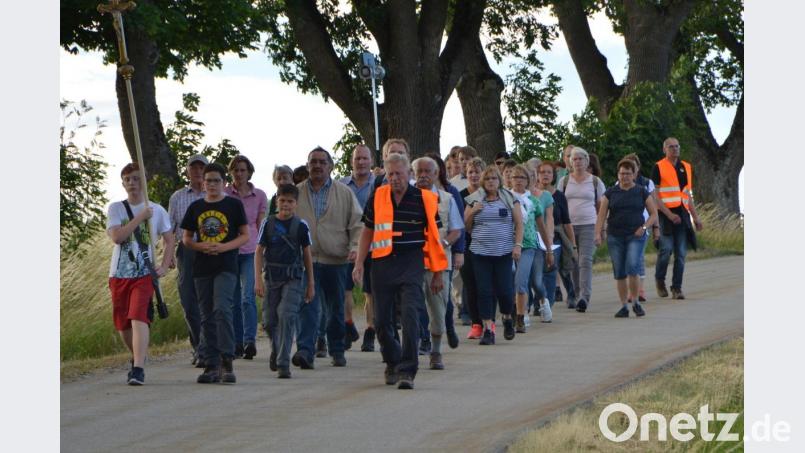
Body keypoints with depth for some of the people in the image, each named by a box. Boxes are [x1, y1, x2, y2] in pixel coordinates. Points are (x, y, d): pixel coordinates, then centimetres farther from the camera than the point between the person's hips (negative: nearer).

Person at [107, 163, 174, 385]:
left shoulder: (157, 211, 5)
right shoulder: (115, 209, 4)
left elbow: (169, 240, 13)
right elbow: (116, 236, -12)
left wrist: (164, 266, -1)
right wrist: (140, 217, -13)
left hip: (145, 274, -2)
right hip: (119, 274, 2)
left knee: (139, 318, -19)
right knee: (122, 325, 9)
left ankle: (138, 369, -25)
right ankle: (138, 358, 34)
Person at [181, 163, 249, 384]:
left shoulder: (233, 204, 2)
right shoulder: (196, 207, 10)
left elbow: (245, 235, 3)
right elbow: (186, 239, 14)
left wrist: (224, 247, -14)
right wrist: (200, 246, -8)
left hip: (226, 267, -4)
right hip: (202, 267, 4)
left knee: (222, 309, -20)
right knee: (207, 317, 6)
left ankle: (227, 361, -19)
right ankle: (212, 366, 9)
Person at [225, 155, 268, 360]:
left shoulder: (260, 196, 5)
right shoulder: (223, 194, 3)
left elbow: (261, 226, 9)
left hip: (251, 251, -1)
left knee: (247, 297, -15)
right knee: (233, 300, 5)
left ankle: (250, 341, -18)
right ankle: (237, 343, 12)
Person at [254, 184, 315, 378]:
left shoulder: (301, 226, 1)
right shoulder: (268, 223, 3)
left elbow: (307, 255, 8)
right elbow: (259, 251, 4)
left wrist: (311, 283, 9)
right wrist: (258, 279, -4)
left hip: (293, 278, -2)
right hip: (272, 277, 2)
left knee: (287, 317, -15)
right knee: (269, 320, 6)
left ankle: (283, 363, -13)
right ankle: (276, 349, 36)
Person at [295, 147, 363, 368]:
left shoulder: (344, 193, 6)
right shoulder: (296, 193, 8)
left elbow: (357, 224, 5)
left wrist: (355, 247, -10)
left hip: (335, 260, 1)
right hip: (305, 260, -1)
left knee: (336, 309, 10)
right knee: (308, 307, -13)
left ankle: (337, 350, 23)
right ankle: (305, 350, -20)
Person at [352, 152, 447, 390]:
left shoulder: (424, 199, -1)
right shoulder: (377, 198, 6)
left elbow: (434, 236, 5)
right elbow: (368, 231, 16)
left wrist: (438, 273, 5)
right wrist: (359, 263, 8)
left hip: (412, 263, -3)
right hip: (383, 263, 3)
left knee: (410, 314, -16)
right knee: (381, 319, 7)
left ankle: (407, 370, -12)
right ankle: (392, 363, 30)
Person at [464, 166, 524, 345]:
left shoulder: (510, 199, 6)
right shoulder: (474, 200, 9)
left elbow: (519, 224, 5)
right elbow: (466, 226, 12)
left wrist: (518, 245, -6)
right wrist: (473, 212, -5)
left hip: (504, 252, -1)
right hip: (480, 252, 1)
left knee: (504, 290, -5)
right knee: (484, 291, -4)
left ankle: (507, 318, 24)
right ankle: (488, 329, 0)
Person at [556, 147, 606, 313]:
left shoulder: (595, 181, 6)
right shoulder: (564, 181, 9)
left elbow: (601, 206, 9)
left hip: (588, 225, -2)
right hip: (568, 225, 2)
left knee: (586, 261, -14)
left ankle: (584, 297, -21)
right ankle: (577, 295, 16)